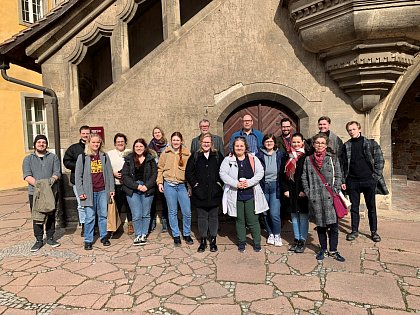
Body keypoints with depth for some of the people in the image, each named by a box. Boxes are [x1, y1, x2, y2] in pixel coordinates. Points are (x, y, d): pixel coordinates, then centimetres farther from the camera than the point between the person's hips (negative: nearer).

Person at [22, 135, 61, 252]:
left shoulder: (53, 157, 11)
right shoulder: (28, 159, 10)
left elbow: (57, 172, 0)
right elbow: (27, 175, -3)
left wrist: (52, 179, -22)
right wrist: (36, 183, -20)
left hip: (52, 192, 1)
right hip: (35, 192, 0)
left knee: (51, 216, 7)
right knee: (37, 217, 1)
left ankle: (50, 238, 20)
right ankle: (39, 240, 13)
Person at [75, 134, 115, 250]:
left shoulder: (104, 156, 8)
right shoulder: (82, 157, 1)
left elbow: (109, 173, 9)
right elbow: (78, 176, 0)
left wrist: (111, 188, 4)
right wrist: (80, 192, -5)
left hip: (103, 191, 2)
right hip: (89, 192, -2)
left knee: (103, 215, 10)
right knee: (90, 217, 0)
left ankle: (104, 236, 24)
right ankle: (88, 240, 12)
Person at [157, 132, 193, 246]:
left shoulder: (187, 153, 2)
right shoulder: (166, 153, 4)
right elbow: (160, 168, 9)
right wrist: (160, 182, 1)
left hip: (183, 185, 0)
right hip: (169, 185, 0)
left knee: (187, 212, 1)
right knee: (172, 212, 8)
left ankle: (187, 234, 22)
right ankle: (176, 235, 22)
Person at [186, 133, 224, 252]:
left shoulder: (218, 156, 4)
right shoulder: (195, 156, 3)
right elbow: (188, 172, 3)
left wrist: (219, 183, -3)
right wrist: (195, 184, -4)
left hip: (214, 193, 0)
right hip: (200, 193, 0)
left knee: (213, 216, 9)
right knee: (202, 217, 8)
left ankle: (213, 241, 21)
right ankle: (203, 241, 20)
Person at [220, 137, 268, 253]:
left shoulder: (253, 159, 5)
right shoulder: (228, 160, 3)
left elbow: (260, 172, -1)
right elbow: (222, 173, -7)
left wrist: (249, 182, -14)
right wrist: (236, 183, -16)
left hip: (250, 194, 0)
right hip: (235, 194, 0)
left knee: (252, 220, 4)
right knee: (239, 220, 12)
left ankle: (257, 242, 21)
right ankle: (241, 242, 27)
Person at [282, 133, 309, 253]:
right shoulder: (288, 157, 9)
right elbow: (284, 174, 10)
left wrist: (305, 190, -13)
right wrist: (285, 189, 2)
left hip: (303, 192, -5)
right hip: (291, 192, 5)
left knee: (303, 216, 3)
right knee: (294, 215, 12)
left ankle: (302, 240, 15)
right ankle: (296, 239, 24)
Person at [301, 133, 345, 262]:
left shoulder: (332, 158, 6)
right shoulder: (308, 159, 8)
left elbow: (338, 176, 5)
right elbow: (304, 178, 9)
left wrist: (335, 191, -5)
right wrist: (308, 192, 1)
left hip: (330, 197, -1)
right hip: (315, 198, 1)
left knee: (333, 224, -1)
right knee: (320, 225, 10)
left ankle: (333, 250, 16)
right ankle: (323, 249, 26)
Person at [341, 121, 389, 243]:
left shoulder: (371, 144, 0)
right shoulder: (346, 146, 6)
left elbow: (380, 161, 0)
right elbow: (344, 164, 6)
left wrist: (376, 177, -7)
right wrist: (343, 180, 1)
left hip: (368, 180, -1)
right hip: (352, 181, 2)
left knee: (371, 207, 8)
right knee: (354, 207, 9)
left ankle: (374, 231, 21)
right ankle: (354, 230, 20)